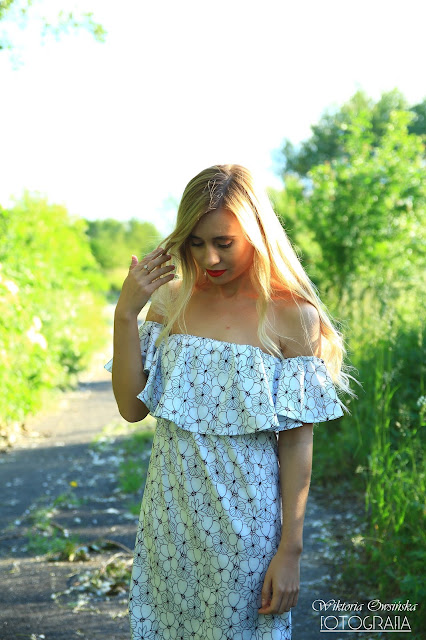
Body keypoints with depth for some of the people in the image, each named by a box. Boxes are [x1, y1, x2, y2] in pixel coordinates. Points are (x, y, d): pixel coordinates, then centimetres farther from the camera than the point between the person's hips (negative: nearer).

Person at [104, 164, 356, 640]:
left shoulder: (292, 316, -10)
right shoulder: (170, 301, 1)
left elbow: (297, 443, -9)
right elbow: (132, 408, -2)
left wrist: (290, 550, -9)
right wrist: (125, 313, -10)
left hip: (246, 516, -3)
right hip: (172, 511, 4)